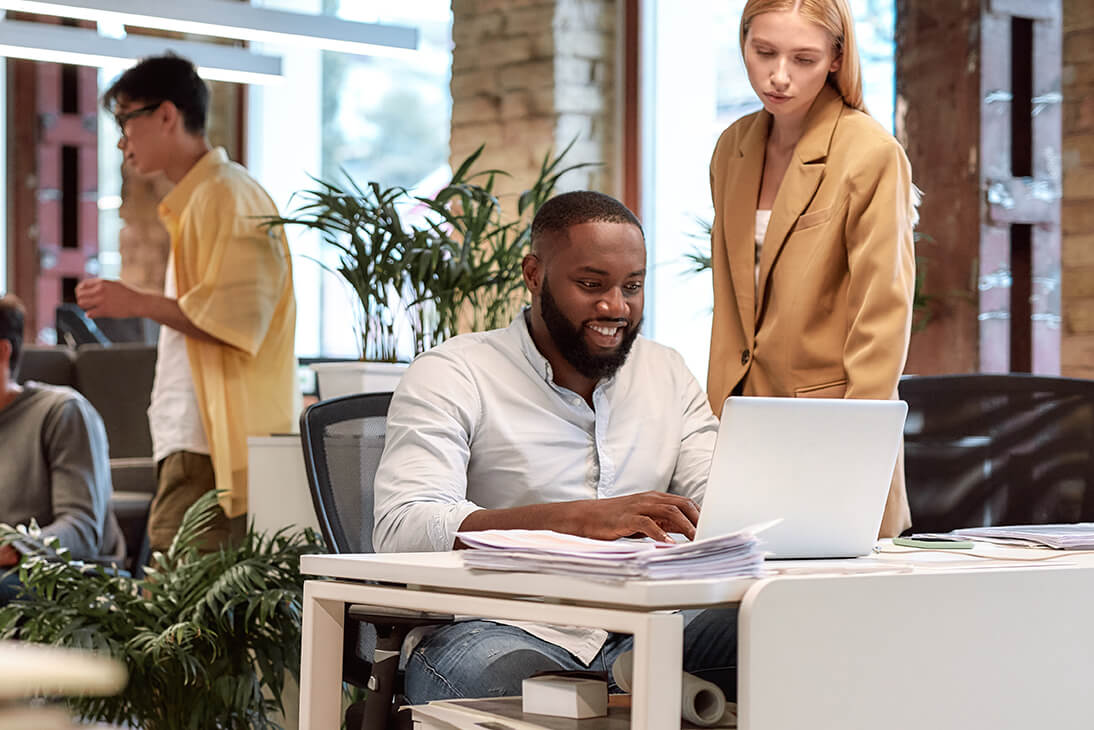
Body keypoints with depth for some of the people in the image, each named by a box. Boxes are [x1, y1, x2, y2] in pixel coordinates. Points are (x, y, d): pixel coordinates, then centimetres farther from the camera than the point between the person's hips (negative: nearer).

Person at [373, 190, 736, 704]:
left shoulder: (667, 373, 18)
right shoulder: (450, 377, 1)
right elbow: (402, 528, -15)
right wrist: (579, 518, -26)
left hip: (636, 634, 4)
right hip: (499, 631, -3)